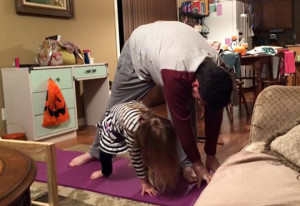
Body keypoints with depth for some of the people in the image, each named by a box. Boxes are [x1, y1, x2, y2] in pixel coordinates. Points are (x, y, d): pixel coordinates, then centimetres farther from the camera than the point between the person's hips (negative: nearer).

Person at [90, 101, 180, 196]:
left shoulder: (151, 124, -34)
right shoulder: (131, 129, -48)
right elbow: (136, 158, -35)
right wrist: (144, 182, -25)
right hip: (113, 120, -3)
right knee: (106, 150, 2)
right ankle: (105, 172, 32)